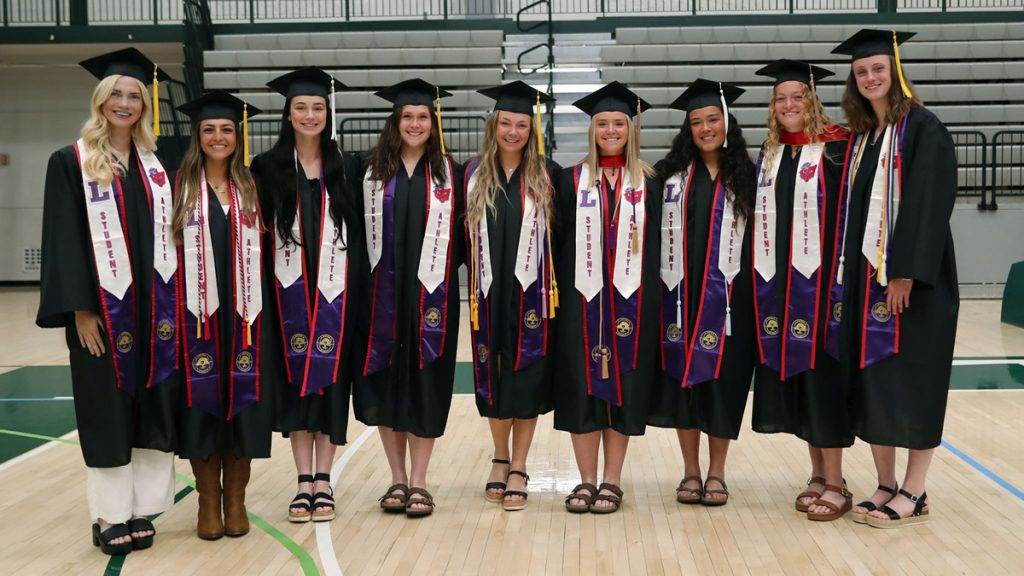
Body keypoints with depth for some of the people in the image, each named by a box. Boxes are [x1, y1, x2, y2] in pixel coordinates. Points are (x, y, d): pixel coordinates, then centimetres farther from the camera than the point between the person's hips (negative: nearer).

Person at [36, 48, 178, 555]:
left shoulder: (156, 165, 11)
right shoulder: (71, 163, -1)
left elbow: (170, 234, 11)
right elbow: (64, 241, -6)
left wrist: (173, 305, 4)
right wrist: (79, 309, -14)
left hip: (154, 309, 4)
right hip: (102, 308, -4)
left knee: (149, 407, 6)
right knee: (107, 412, 3)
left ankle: (139, 509, 17)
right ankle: (109, 516, 14)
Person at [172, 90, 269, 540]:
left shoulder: (252, 188, 9)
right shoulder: (179, 186, 4)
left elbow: (267, 248, 10)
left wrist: (258, 308, 2)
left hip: (244, 314, 2)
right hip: (197, 314, -1)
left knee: (243, 403, 4)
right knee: (202, 404, 2)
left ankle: (235, 501, 16)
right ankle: (208, 502, 14)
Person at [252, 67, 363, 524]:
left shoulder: (347, 168, 6)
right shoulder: (268, 168, 3)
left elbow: (359, 234, 6)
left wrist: (359, 291, -1)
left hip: (334, 292, 0)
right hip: (289, 291, 0)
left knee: (330, 380, 2)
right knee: (295, 381, 4)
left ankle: (323, 481, 11)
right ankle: (304, 483, 12)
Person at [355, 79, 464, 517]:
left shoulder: (448, 174, 5)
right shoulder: (372, 171, 6)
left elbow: (458, 236, 4)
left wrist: (445, 278, -4)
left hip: (430, 294, -1)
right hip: (384, 292, 1)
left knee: (425, 383, 2)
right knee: (385, 381, 5)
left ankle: (418, 482, 11)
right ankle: (398, 478, 18)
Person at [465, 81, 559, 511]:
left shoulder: (547, 176, 0)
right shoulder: (474, 175, 5)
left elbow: (561, 238, 0)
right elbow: (462, 236, 5)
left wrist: (554, 291, -6)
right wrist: (470, 290, -1)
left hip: (530, 294, -2)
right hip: (489, 295, 2)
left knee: (527, 379, 2)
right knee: (493, 379, 11)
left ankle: (518, 470, 13)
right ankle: (500, 459, 28)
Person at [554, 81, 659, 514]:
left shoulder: (648, 183, 7)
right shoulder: (572, 181, 7)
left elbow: (657, 245, 5)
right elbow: (557, 244, 4)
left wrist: (656, 303, -3)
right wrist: (556, 296, -5)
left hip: (631, 299, 0)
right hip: (582, 299, 0)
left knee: (624, 385, 3)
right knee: (582, 386, 2)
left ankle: (612, 482, 13)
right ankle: (586, 480, 13)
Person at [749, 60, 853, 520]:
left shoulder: (836, 149, -4)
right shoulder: (768, 155, 13)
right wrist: (758, 279, 9)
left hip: (818, 280, -6)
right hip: (776, 283, 6)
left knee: (820, 374, -3)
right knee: (791, 371, 9)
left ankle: (835, 483, 7)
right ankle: (817, 474, 20)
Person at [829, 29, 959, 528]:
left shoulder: (922, 129, -6)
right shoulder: (859, 137, 14)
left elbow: (928, 204, -15)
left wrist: (905, 273, -21)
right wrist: (847, 275, 7)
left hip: (910, 278, -7)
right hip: (864, 277, 7)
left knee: (911, 381, -1)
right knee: (871, 380, 7)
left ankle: (914, 494, 9)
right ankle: (885, 485, 17)